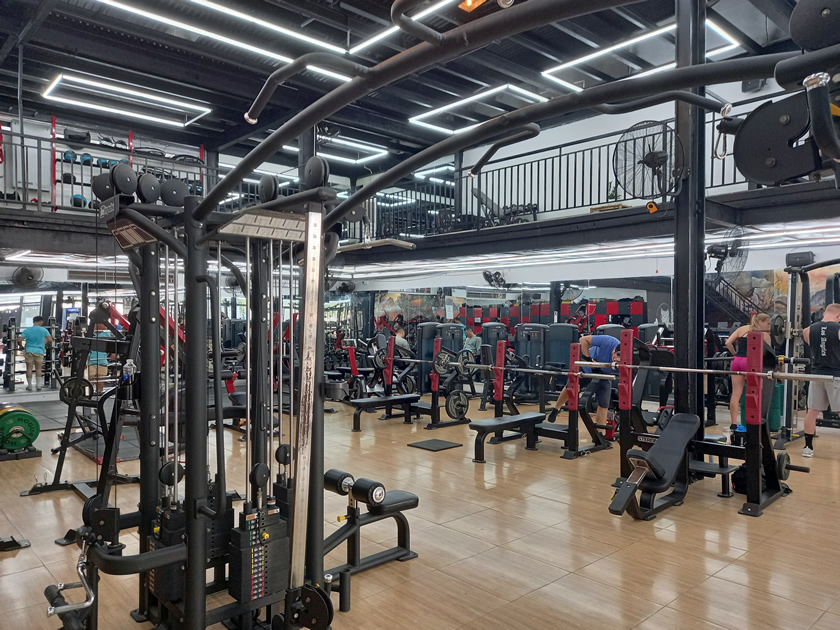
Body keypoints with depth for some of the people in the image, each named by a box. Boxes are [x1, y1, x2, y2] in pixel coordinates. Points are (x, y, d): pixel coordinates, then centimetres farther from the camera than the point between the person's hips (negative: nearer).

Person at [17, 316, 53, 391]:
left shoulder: (27, 330, 3)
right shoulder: (44, 330, -1)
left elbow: (19, 340, -4)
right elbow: (50, 340, -8)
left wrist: (21, 346, 14)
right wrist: (46, 346, 12)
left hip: (29, 351, 1)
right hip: (39, 351, -1)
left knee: (29, 368, 6)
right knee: (38, 369, 6)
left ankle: (29, 386, 11)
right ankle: (38, 385, 8)